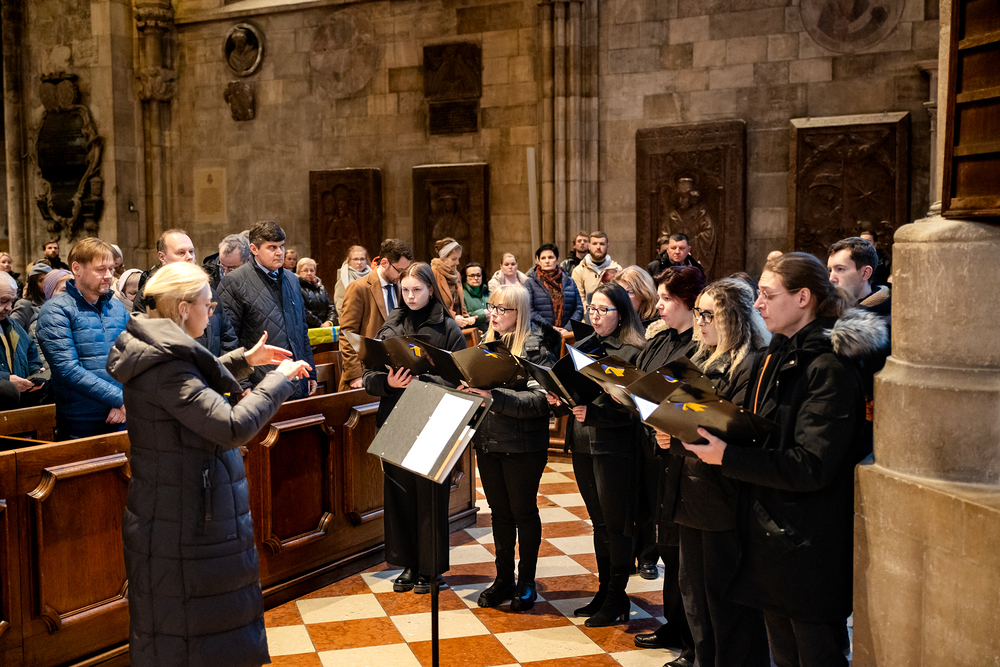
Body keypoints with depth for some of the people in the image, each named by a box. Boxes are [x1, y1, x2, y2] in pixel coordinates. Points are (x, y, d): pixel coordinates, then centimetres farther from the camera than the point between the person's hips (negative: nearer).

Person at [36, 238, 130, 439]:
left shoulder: (118, 308, 11)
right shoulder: (56, 310, -8)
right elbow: (68, 369, -18)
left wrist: (126, 401, -12)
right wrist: (119, 399, -20)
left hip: (123, 420, 5)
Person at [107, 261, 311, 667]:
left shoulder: (157, 352, 6)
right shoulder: (166, 367, -25)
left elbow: (193, 386, 27)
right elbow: (234, 426, -31)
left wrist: (244, 360, 18)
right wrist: (280, 379, -19)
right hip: (183, 523, -10)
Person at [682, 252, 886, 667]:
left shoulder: (829, 368, -17)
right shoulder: (773, 358, 10)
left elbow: (811, 466, -23)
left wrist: (726, 457, -24)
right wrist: (711, 435, -1)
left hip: (810, 548, -8)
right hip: (770, 536, 8)